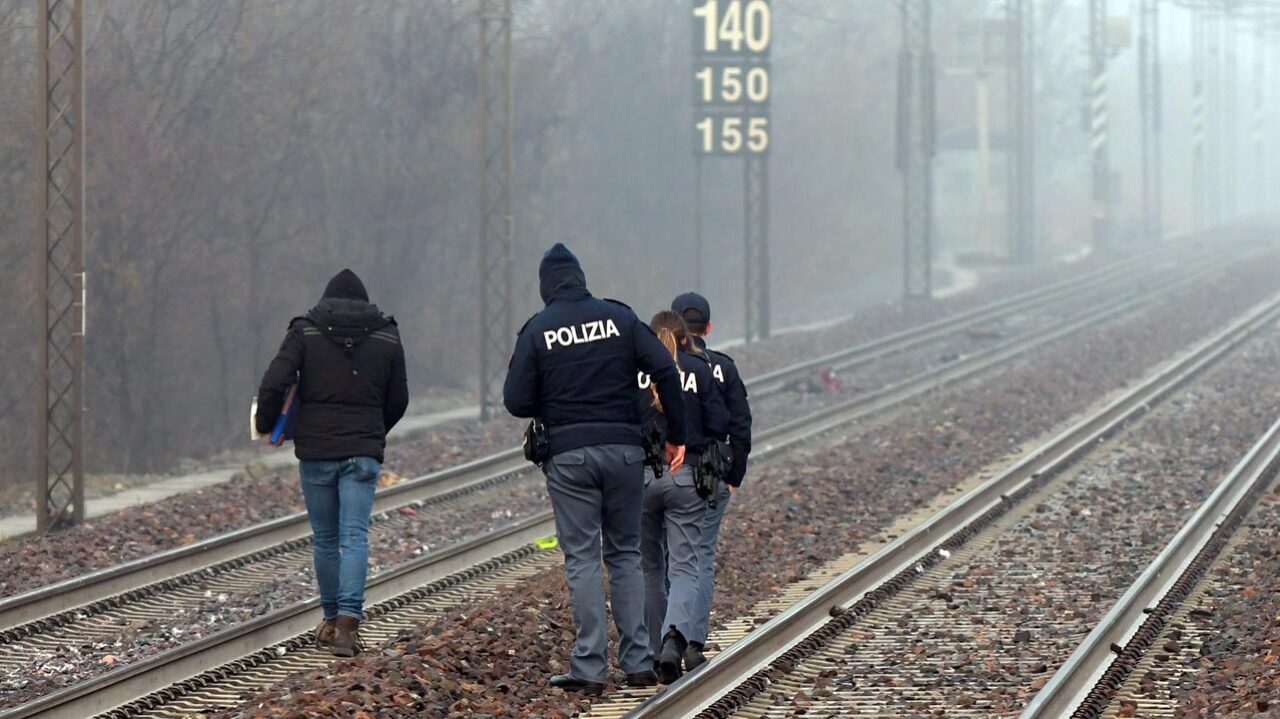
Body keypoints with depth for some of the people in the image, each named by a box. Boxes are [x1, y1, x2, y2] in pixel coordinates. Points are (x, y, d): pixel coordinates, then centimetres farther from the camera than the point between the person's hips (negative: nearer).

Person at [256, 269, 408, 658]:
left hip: (316, 451, 0)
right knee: (355, 537, -4)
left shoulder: (305, 332, 0)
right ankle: (348, 620, -20)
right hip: (363, 453, 0)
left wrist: (266, 425, 7)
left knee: (325, 538, 12)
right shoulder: (386, 337, 5)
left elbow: (273, 384, -10)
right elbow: (397, 401, 11)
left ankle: (331, 618, 20)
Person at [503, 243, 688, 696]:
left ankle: (589, 668, -5)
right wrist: (676, 435, 5)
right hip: (624, 449, 2)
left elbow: (516, 402, -3)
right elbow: (666, 372, -1)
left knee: (581, 558, 0)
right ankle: (638, 662, 9)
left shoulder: (538, 330, -2)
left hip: (568, 454, -2)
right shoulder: (619, 317, 4)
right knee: (625, 554, 12)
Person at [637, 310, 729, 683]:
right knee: (684, 567, -1)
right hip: (687, 477, -1)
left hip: (640, 477, 1)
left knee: (650, 567, 14)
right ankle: (675, 636, -27)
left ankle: (655, 652, 18)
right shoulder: (699, 370, 1)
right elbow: (719, 425, -1)